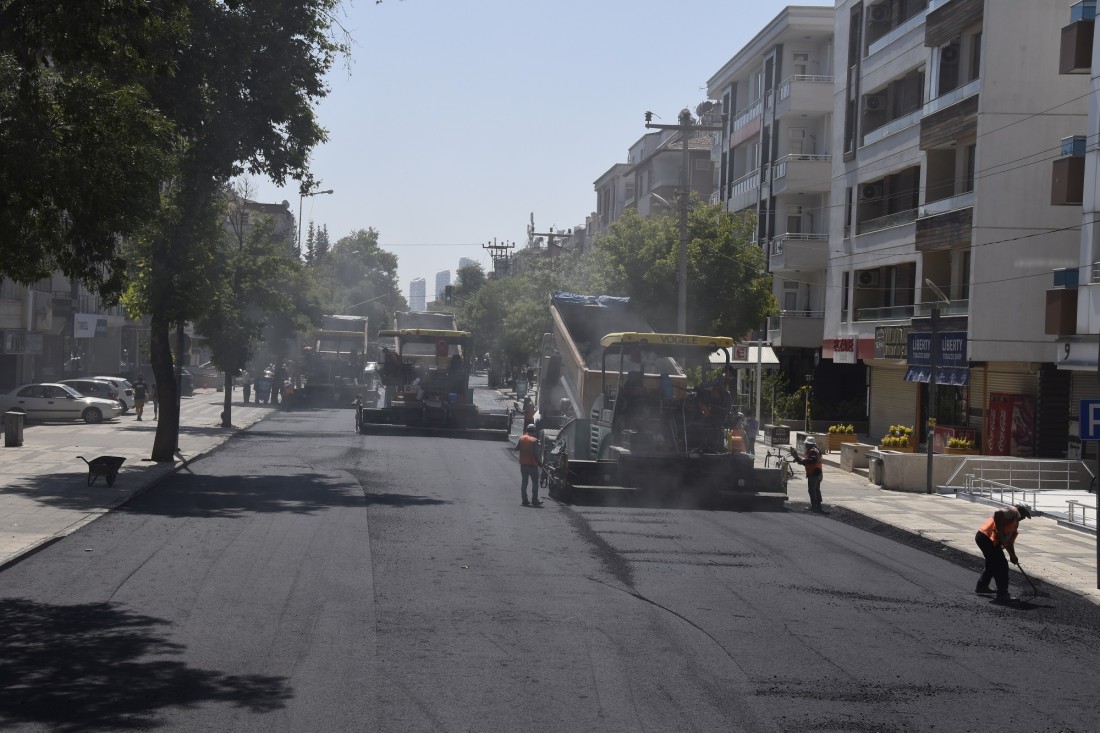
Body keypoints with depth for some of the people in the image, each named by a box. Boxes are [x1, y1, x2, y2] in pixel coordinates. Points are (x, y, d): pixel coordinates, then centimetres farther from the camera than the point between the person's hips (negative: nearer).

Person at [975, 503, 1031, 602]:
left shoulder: (1015, 522, 27)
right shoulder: (1013, 511, -3)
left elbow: (1009, 540, 26)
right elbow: (997, 513, -23)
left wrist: (1013, 556, 17)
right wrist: (999, 531, -22)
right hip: (987, 538, -11)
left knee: (992, 564, 27)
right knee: (1001, 566, -7)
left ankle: (982, 586, 43)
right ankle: (1002, 594, -5)